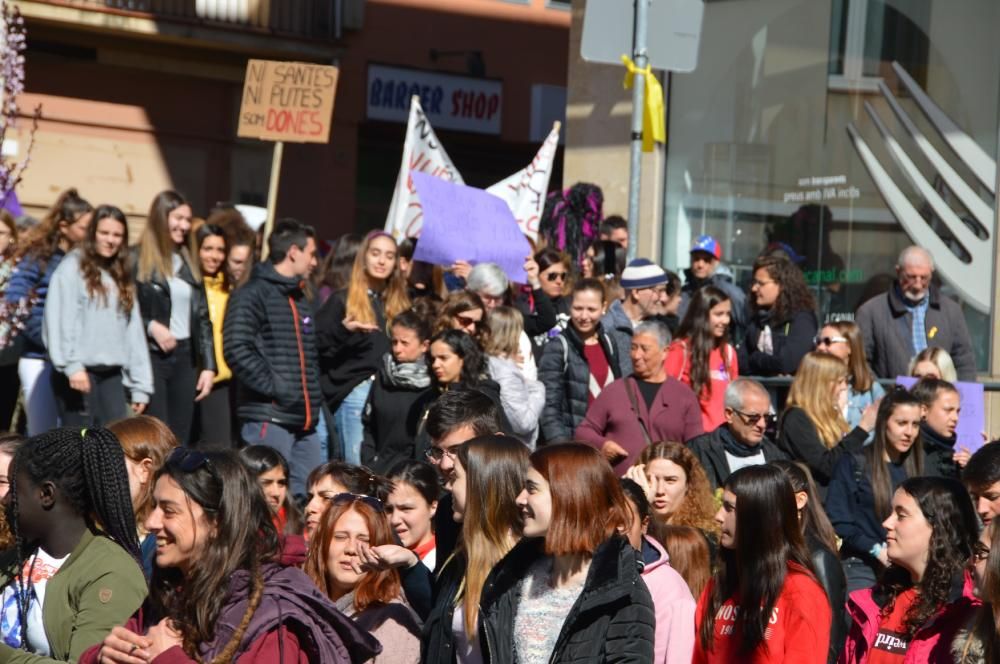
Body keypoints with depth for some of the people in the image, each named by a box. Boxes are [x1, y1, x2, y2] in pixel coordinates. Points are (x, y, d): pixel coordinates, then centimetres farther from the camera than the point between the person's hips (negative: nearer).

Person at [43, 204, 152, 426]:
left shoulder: (122, 277, 20)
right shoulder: (72, 267, 0)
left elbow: (134, 331, 15)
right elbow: (61, 320, -11)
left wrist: (140, 385, 9)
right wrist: (71, 365, -22)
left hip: (112, 374, 6)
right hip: (79, 371, -6)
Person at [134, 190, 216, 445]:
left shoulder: (188, 263, 16)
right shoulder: (138, 261, -5)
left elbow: (203, 319, 16)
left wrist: (208, 365, 9)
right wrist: (150, 326, -20)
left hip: (185, 358, 6)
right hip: (152, 356, -6)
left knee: (181, 440, 6)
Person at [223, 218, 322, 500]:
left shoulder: (300, 299, 23)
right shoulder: (253, 295, -6)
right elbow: (237, 349, -19)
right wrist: (274, 387, -19)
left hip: (304, 421, 9)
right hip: (269, 419, -9)